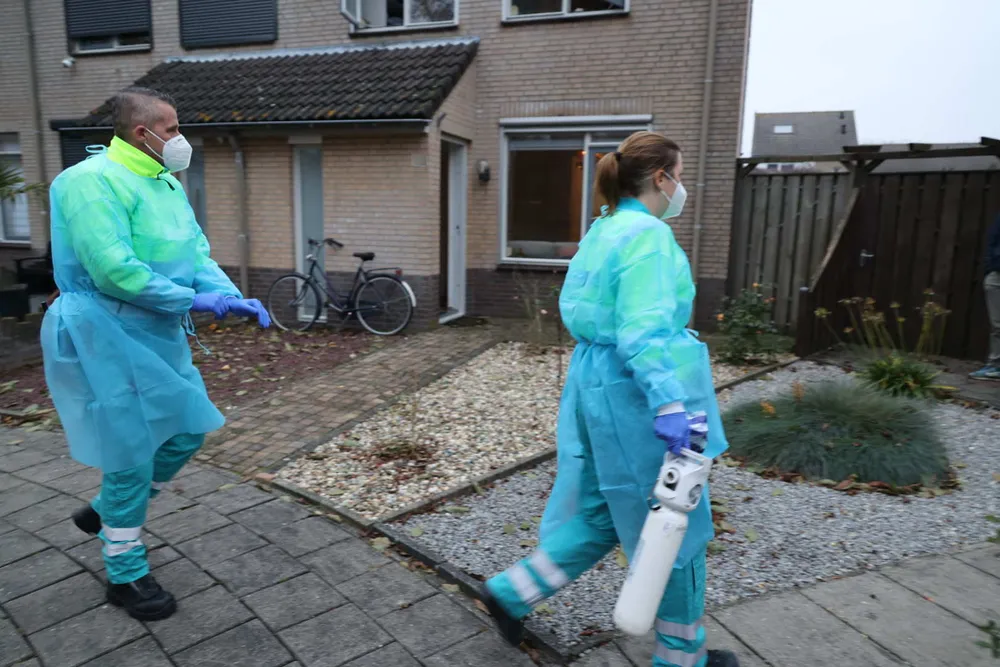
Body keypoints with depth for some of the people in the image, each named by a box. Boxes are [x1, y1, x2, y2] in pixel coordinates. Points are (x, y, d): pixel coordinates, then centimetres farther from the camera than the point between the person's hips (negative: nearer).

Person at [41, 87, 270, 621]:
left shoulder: (168, 185, 12)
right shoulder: (94, 181, -17)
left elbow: (197, 255, 9)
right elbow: (113, 270, -26)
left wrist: (233, 298, -8)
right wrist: (192, 300, -19)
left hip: (159, 336, 9)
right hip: (109, 337, -9)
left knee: (186, 432, 15)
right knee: (133, 454, 1)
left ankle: (104, 511, 39)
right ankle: (125, 576, 23)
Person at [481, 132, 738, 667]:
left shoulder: (603, 230, 12)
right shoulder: (649, 235, -16)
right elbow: (644, 331, -27)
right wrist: (670, 404, -33)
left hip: (593, 381, 9)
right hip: (633, 394, -9)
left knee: (599, 513, 22)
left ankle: (512, 592, 26)